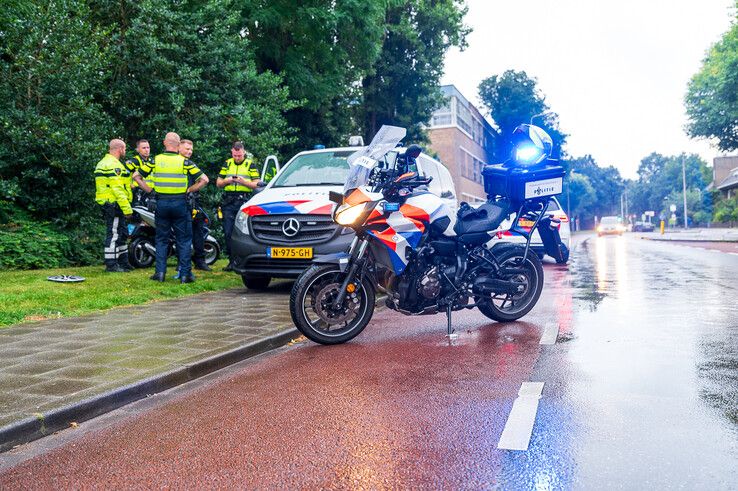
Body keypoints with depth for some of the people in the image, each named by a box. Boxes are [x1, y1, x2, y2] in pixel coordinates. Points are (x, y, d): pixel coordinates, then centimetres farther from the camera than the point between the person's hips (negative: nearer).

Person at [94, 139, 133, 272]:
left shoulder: (102, 163, 20)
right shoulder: (113, 165, -15)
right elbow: (117, 189, -21)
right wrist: (127, 208, -20)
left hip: (106, 203, 11)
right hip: (114, 204, -11)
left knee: (122, 233, 16)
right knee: (114, 234, -6)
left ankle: (123, 262, 22)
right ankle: (111, 265, -1)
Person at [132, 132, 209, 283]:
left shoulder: (155, 160, 1)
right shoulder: (185, 162, -5)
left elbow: (136, 176, 5)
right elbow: (204, 179, -8)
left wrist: (149, 190, 9)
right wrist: (189, 190, 1)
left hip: (161, 203, 2)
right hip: (180, 203, -2)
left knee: (161, 239, 13)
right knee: (184, 240, 5)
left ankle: (160, 272, 10)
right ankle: (185, 274, 3)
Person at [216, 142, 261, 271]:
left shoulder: (251, 165, 7)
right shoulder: (227, 164, 16)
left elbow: (256, 184, 0)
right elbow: (218, 183, 17)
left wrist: (243, 181, -16)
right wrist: (227, 180, -4)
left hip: (244, 201, -3)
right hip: (228, 202, 4)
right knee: (228, 233, 1)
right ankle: (232, 261, 10)